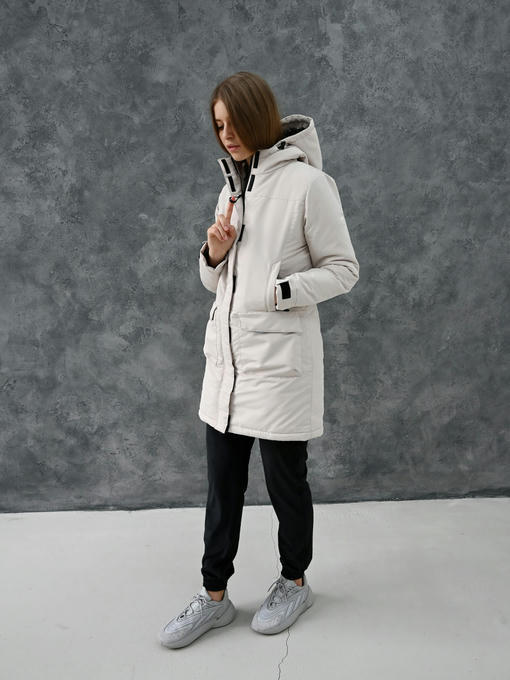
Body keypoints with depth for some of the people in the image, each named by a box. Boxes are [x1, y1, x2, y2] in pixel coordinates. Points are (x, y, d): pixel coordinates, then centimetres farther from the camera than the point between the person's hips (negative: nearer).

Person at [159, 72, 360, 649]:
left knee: (285, 481, 10)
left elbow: (343, 269, -6)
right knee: (222, 483, 14)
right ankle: (214, 595, 30)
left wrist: (281, 289, -18)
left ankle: (294, 582, 34)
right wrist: (214, 253, -6)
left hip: (280, 360, -6)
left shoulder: (306, 182, -9)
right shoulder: (232, 184, 12)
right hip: (226, 356, 7)